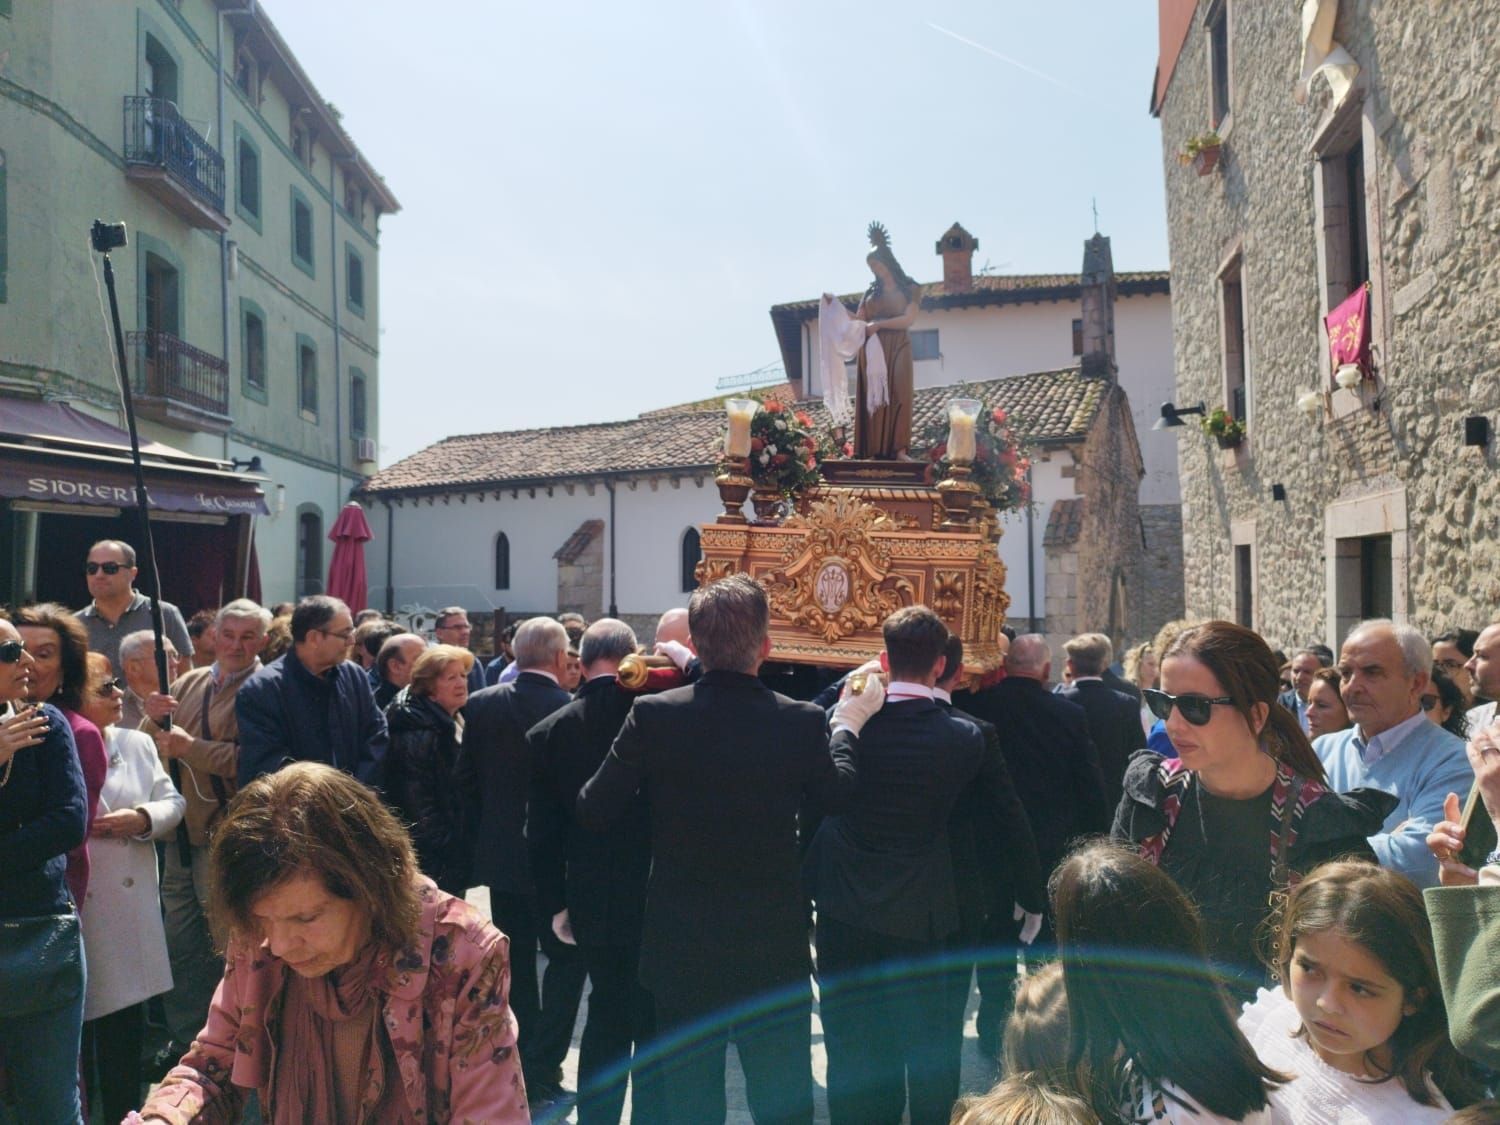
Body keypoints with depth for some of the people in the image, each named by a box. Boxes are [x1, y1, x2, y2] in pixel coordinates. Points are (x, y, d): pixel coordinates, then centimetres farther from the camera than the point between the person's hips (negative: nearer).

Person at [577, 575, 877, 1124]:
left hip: (680, 950, 1)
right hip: (775, 952, 0)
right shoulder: (802, 722, -14)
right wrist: (847, 726, 21)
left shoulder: (652, 715, -14)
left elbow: (593, 813, -7)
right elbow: (839, 795, 5)